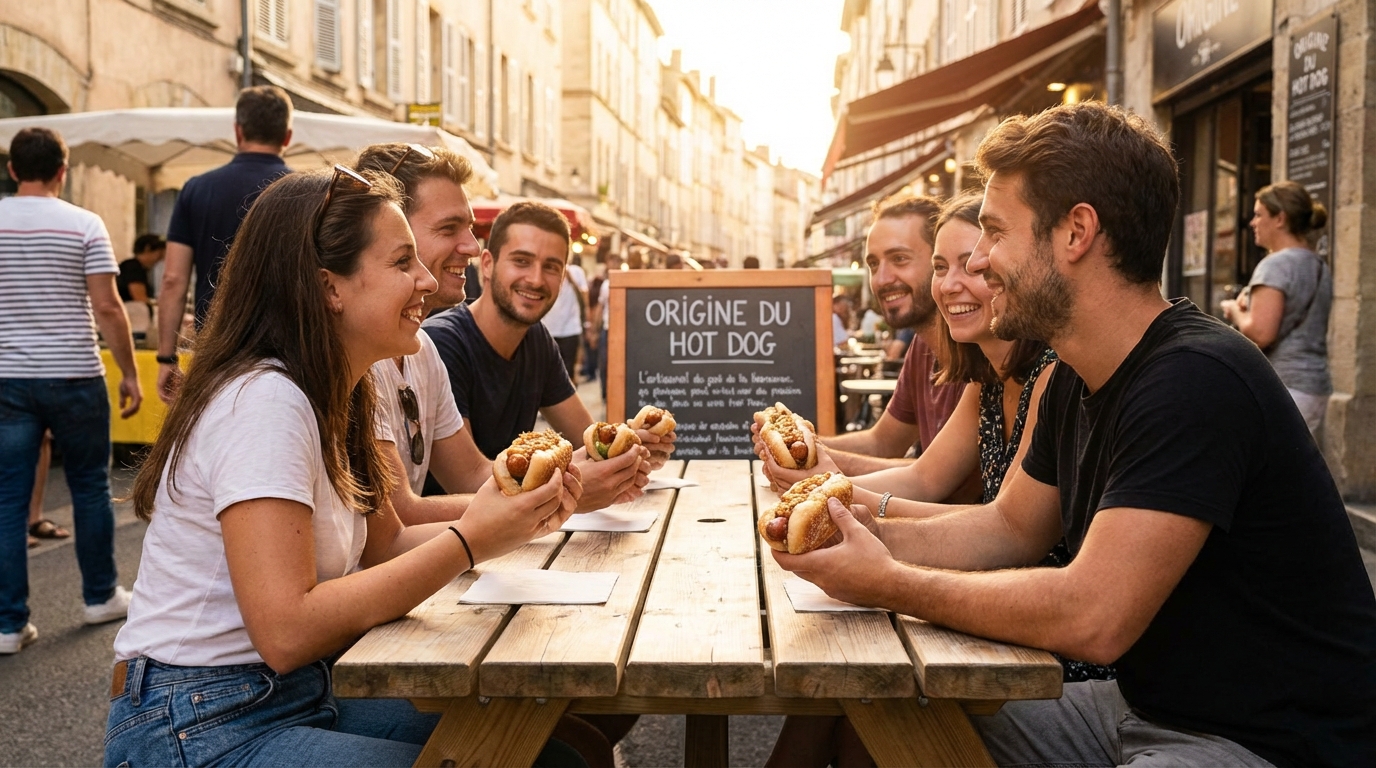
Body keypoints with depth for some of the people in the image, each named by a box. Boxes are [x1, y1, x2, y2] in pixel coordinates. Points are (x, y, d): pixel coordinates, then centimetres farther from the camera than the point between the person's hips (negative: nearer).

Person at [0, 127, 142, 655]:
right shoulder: (83, 224, -5)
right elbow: (106, 307, -9)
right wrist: (129, 373, -2)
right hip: (74, 377, -2)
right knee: (90, 487, 13)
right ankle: (100, 596, 24)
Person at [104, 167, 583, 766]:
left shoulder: (332, 397, 7)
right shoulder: (264, 401, -22)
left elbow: (384, 545, 10)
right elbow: (285, 632, -27)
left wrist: (511, 516, -6)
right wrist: (468, 542, -25)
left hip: (295, 696, 8)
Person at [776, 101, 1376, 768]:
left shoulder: (1196, 381, -26)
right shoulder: (1075, 381, 5)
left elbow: (1090, 618, -31)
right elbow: (1010, 525, 12)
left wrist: (886, 583, -20)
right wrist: (871, 534, -5)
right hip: (1142, 707, 9)